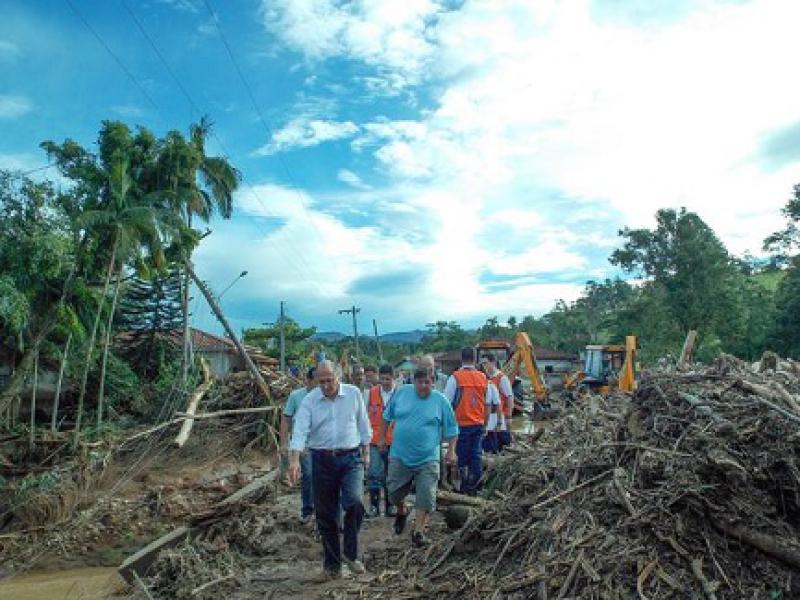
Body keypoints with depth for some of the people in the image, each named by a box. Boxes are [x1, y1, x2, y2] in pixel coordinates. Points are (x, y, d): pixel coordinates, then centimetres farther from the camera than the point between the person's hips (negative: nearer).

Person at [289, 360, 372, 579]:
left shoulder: (354, 393, 0)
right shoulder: (309, 401, -2)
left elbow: (363, 424, 9)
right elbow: (300, 430, -12)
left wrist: (366, 452, 10)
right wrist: (294, 459, -24)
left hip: (351, 458, -1)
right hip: (322, 460, 1)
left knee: (354, 503, -18)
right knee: (325, 514, 7)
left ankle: (350, 553, 4)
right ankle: (331, 564, 23)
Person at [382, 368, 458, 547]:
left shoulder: (440, 401, -5)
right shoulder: (401, 393, -1)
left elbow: (451, 429, 2)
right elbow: (387, 416, 12)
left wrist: (451, 451, -3)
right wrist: (383, 437, 13)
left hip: (427, 458, -2)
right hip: (399, 455, 2)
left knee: (426, 497, -3)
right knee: (394, 491, 10)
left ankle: (418, 532, 11)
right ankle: (402, 511, 42)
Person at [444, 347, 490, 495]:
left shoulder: (455, 377, -9)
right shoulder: (483, 378, 5)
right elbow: (487, 405, 11)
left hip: (462, 424, -4)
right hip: (479, 424, 4)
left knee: (462, 456, 5)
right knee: (476, 455, 10)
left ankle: (465, 487, 5)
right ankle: (474, 487, 16)